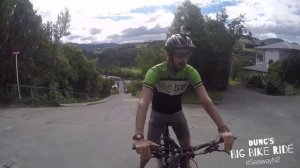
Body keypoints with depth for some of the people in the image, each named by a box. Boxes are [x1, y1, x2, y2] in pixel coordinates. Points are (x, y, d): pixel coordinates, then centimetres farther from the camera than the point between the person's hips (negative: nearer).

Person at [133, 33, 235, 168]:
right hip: (158, 113, -2)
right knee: (148, 150, -4)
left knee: (187, 147, 5)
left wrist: (223, 128, -43)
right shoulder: (155, 72, -32)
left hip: (177, 113, 3)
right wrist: (138, 137, -57)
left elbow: (206, 100, -29)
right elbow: (143, 102, -43)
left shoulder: (191, 72, -23)